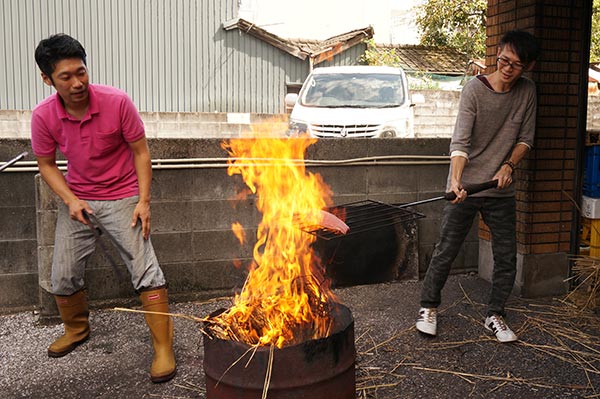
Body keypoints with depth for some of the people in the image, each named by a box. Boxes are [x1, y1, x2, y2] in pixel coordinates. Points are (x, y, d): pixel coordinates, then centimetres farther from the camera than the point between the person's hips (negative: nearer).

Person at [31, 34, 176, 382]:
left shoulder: (117, 102, -20)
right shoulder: (43, 116, -12)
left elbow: (141, 151, -10)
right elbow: (46, 164, 2)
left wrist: (144, 201, -15)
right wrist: (70, 199, -14)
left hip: (123, 196, -3)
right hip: (77, 199, 4)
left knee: (145, 269, -12)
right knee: (63, 275, 9)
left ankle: (164, 347, 0)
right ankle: (76, 329, 39)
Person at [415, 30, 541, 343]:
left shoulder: (527, 92, 3)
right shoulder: (474, 89, -11)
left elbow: (526, 138, 9)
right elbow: (460, 142, -18)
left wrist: (509, 165, -10)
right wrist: (456, 180, -33)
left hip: (501, 190, 4)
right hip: (465, 187, -4)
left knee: (507, 257, 7)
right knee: (446, 251, 1)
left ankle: (494, 315, 25)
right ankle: (429, 307, 20)